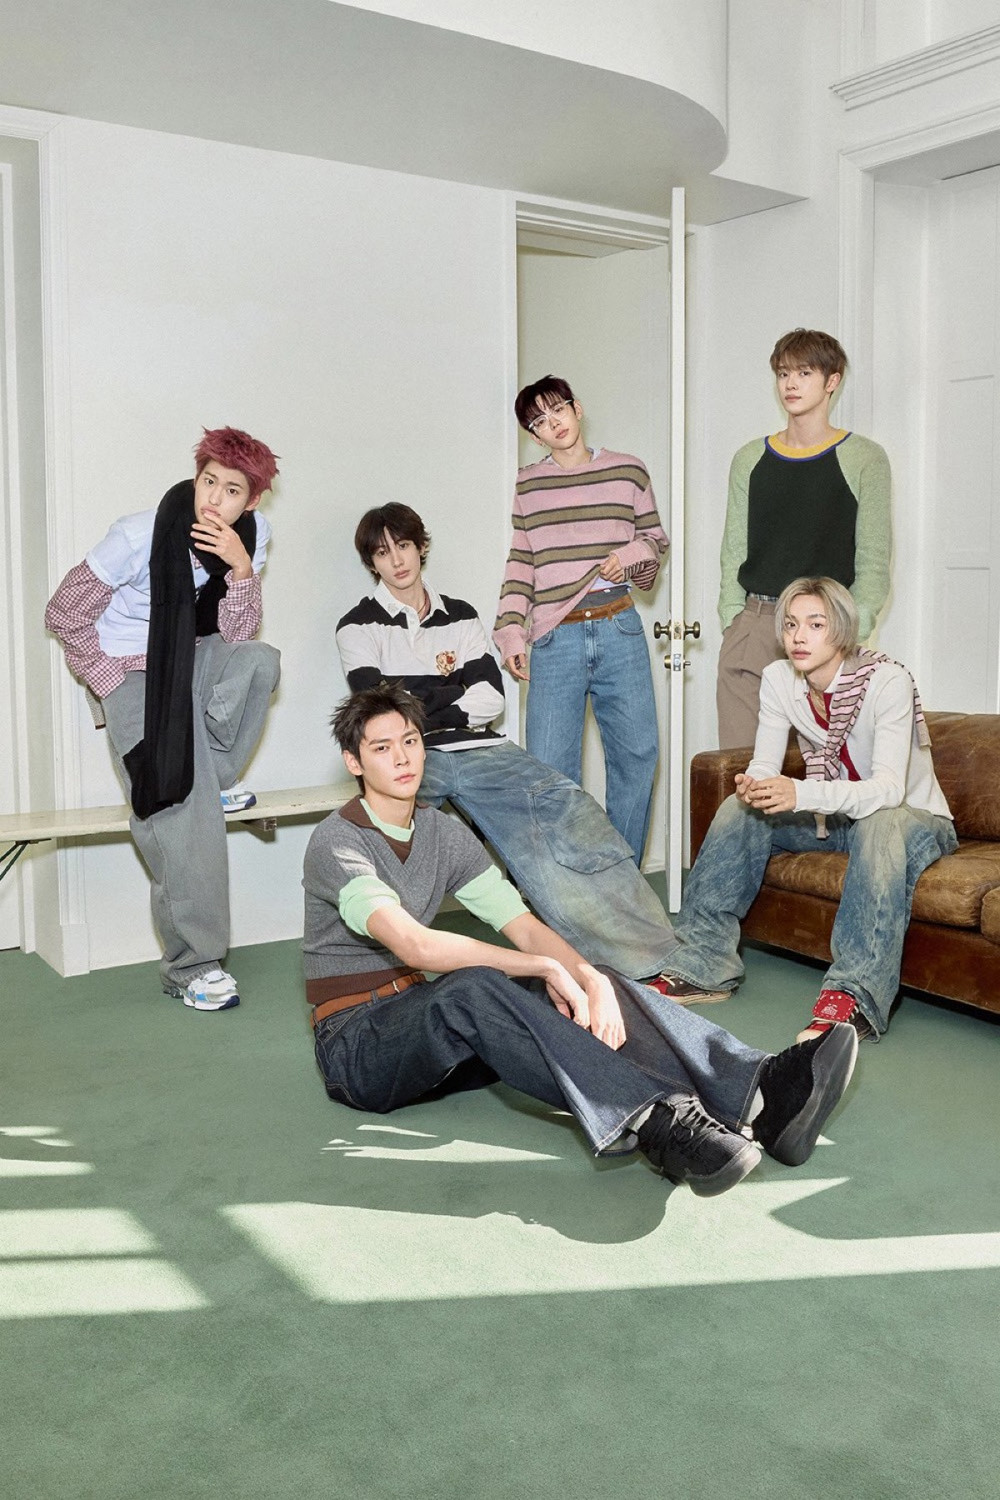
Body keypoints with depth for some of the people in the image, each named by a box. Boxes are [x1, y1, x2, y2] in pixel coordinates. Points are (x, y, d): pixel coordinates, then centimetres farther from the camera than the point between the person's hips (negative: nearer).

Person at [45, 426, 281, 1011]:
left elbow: (235, 636, -12)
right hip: (134, 673, -4)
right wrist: (115, 684, -12)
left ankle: (214, 780, -7)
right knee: (183, 821, -14)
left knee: (259, 660, -31)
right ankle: (192, 966, -1)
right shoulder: (140, 536, -21)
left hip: (195, 660, 5)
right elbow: (65, 614, -11)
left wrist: (241, 568, -27)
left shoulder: (251, 534, -8)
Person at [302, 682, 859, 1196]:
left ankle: (758, 1091, -36)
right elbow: (413, 944, -29)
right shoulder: (337, 845, -13)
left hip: (433, 1029, 6)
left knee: (591, 978, -17)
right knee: (473, 988, -39)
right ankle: (656, 1121, -53)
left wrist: (593, 981, -24)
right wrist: (543, 967, -28)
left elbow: (524, 926, -3)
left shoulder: (445, 833, 8)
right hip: (357, 1044, -6)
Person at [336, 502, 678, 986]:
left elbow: (492, 697, 9)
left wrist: (431, 708, -5)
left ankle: (651, 953, -28)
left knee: (562, 800, -25)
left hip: (479, 747, 2)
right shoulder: (360, 626, 12)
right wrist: (454, 692, 4)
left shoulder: (460, 616, 22)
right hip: (412, 758, -2)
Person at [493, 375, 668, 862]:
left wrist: (629, 556, -4)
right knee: (549, 767, -4)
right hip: (556, 638, -1)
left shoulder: (628, 471, 9)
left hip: (620, 631, 1)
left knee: (637, 753, 3)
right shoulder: (527, 486, 8)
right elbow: (520, 565, 7)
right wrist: (511, 633, -2)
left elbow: (656, 540, 17)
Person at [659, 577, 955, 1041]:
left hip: (914, 818, -5)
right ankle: (701, 964, -15)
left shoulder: (887, 681, -25)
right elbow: (764, 765, -10)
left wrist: (801, 794, -50)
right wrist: (754, 787, -36)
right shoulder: (779, 679, -9)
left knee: (881, 823, -39)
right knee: (740, 809, -14)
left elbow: (889, 789, -34)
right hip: (834, 817, 6)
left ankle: (853, 997, -45)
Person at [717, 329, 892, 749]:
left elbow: (873, 561, 2)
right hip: (752, 626, 3)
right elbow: (734, 552, 14)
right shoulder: (750, 459, 15)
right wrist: (732, 623, 3)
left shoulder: (864, 459, 5)